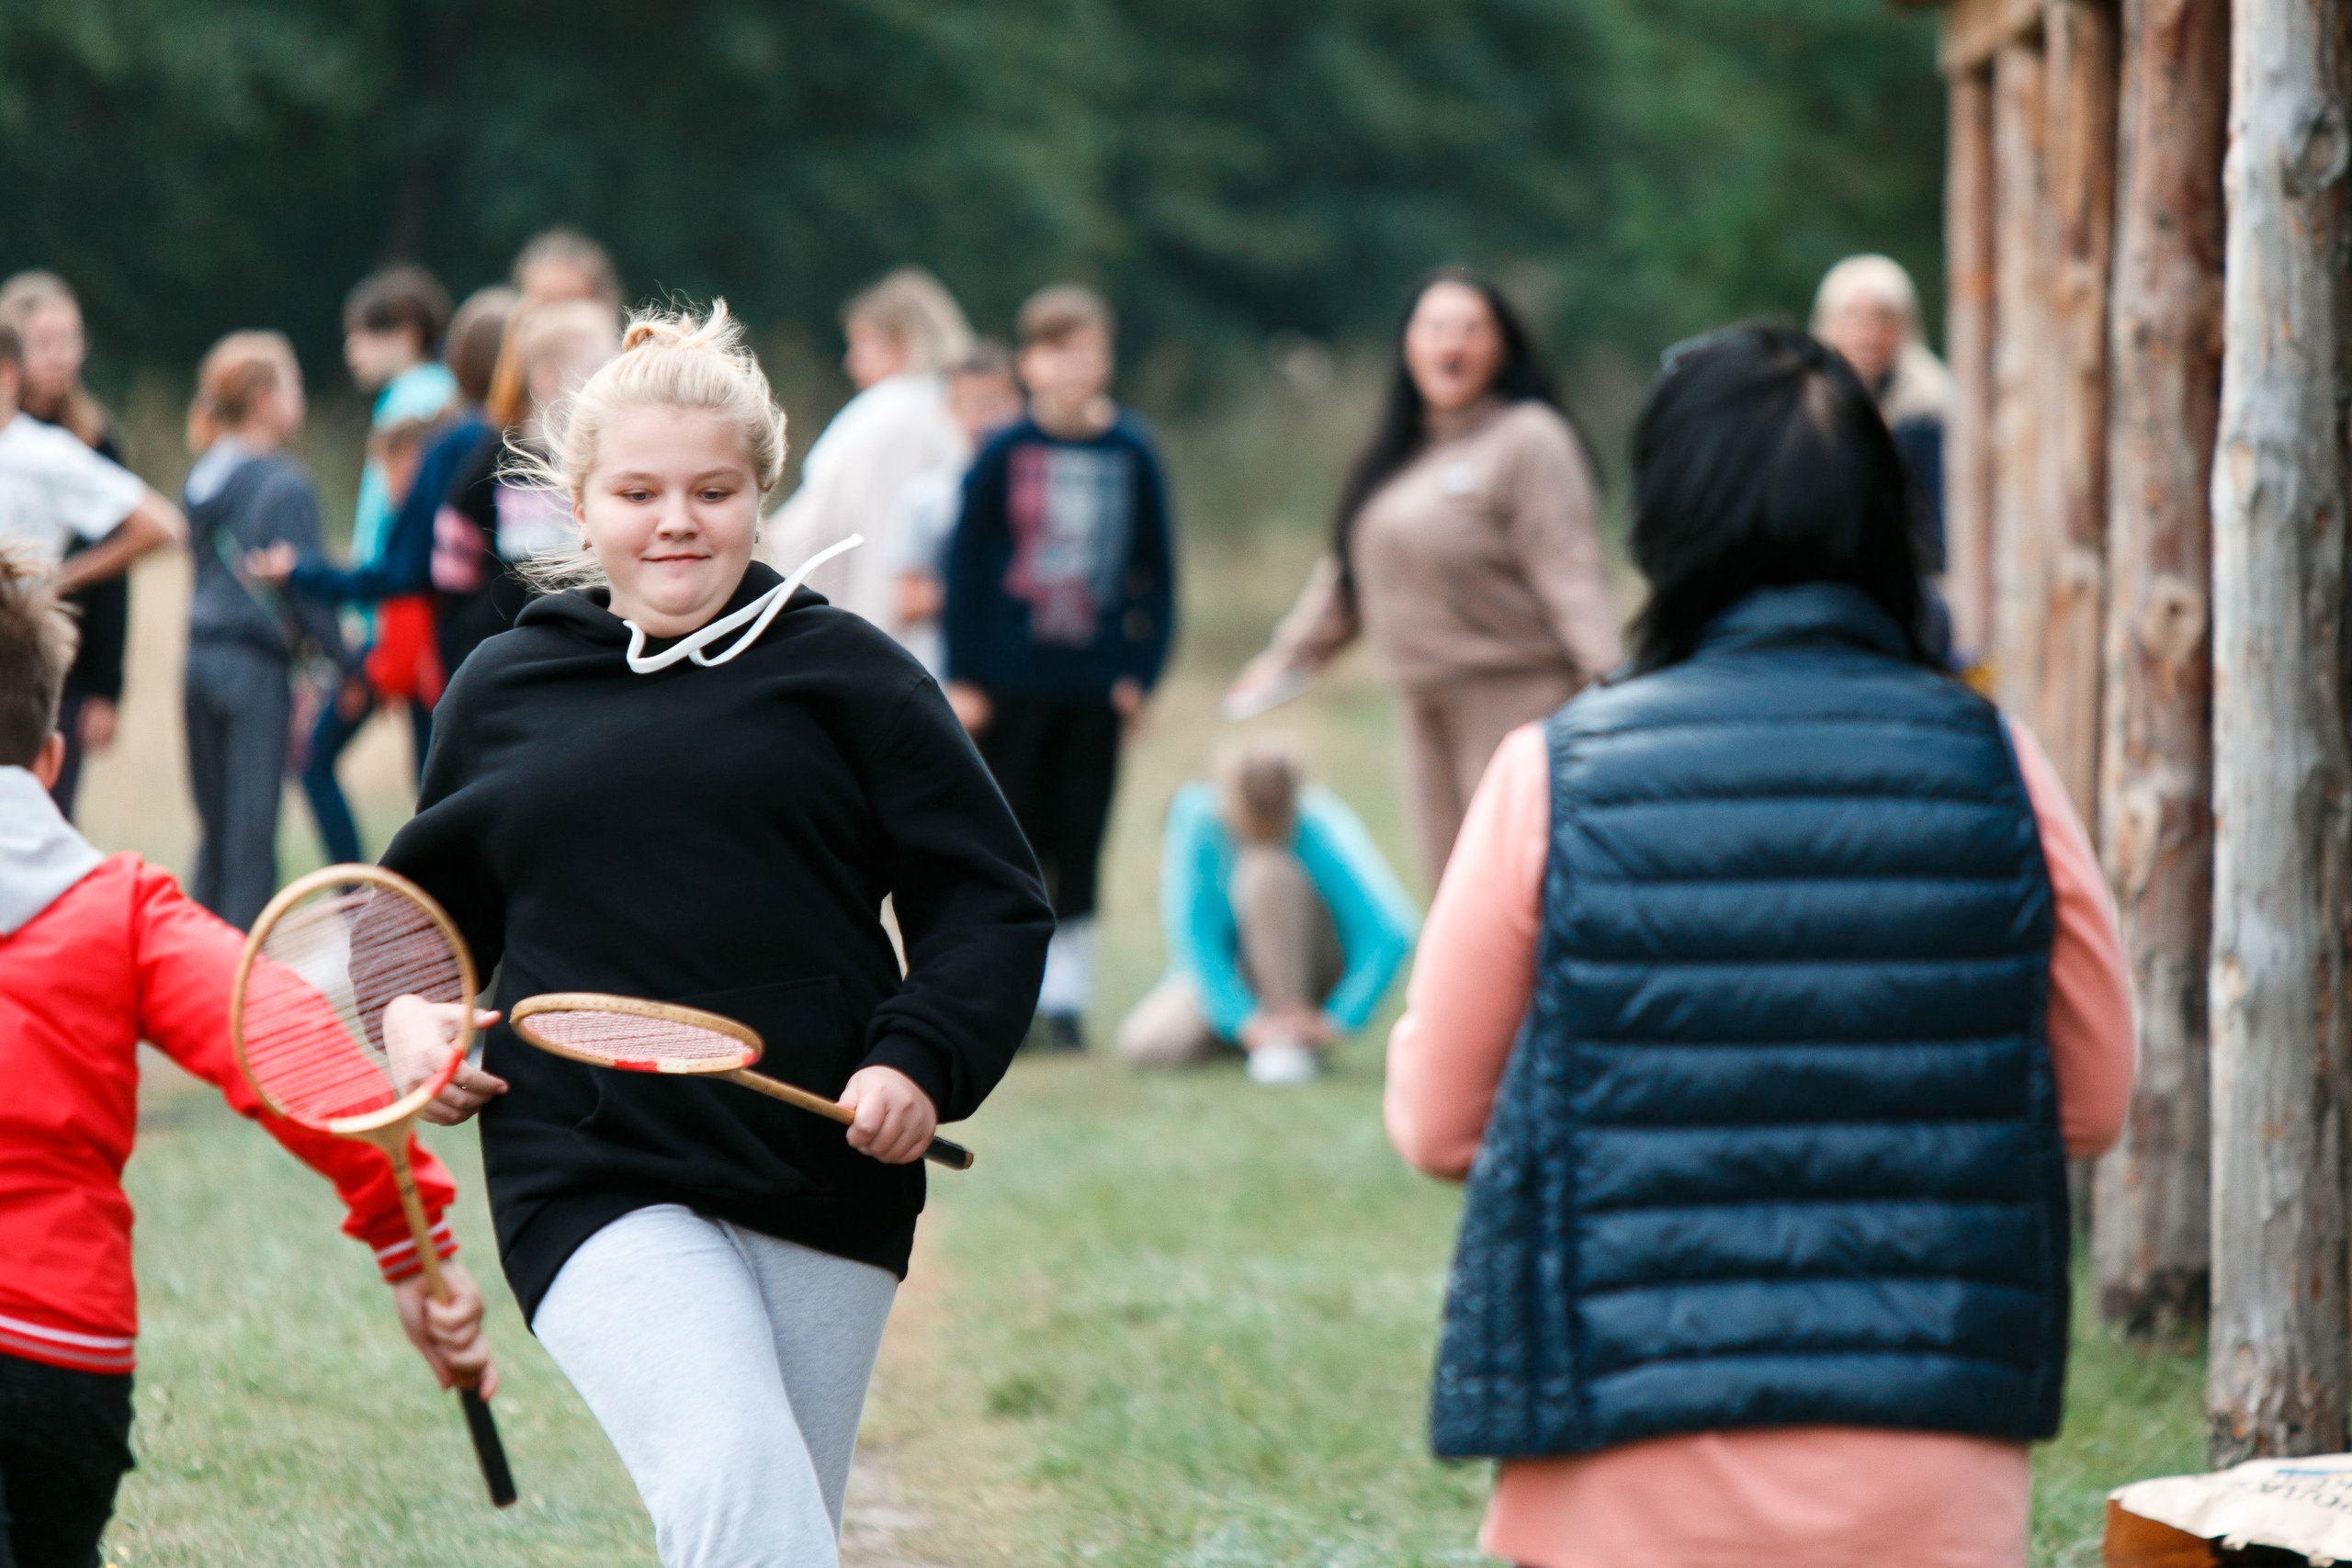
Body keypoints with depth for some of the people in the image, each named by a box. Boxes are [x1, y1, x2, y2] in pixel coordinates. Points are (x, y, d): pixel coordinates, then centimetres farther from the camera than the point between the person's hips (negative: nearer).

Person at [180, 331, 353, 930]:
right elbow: (303, 587, -15)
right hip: (255, 665, -7)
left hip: (201, 656, 7)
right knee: (252, 831, -3)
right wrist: (347, 660, -5)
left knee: (216, 827, 14)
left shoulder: (202, 480, 10)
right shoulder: (284, 486, -13)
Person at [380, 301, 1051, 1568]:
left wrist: (923, 1061, -11)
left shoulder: (844, 675, 5)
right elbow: (429, 906, 27)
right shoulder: (501, 692, 12)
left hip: (824, 1185, 1)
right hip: (592, 1186, -1)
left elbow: (992, 897, 5)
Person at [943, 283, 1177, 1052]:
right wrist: (963, 677, -3)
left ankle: (1065, 997, 12)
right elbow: (964, 565, 0)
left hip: (1095, 683, 1)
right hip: (1011, 684, -1)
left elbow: (1157, 572, 8)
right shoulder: (1004, 455, -3)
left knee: (1079, 844, 5)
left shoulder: (1131, 455, 2)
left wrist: (1140, 670, 3)